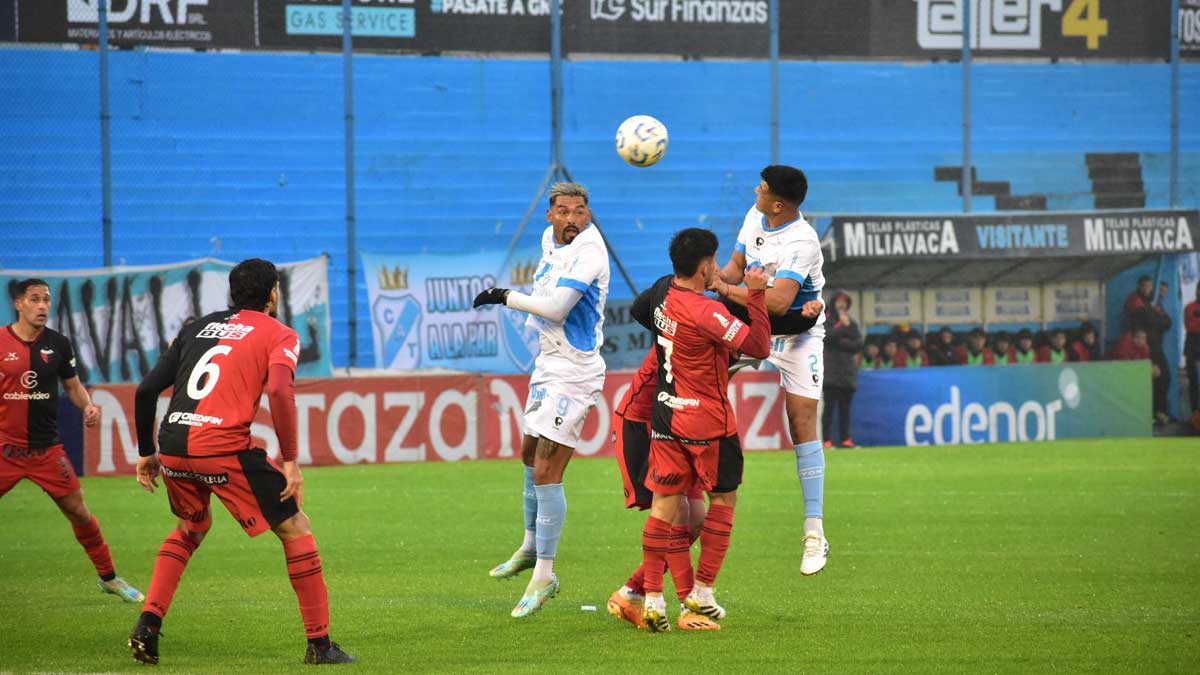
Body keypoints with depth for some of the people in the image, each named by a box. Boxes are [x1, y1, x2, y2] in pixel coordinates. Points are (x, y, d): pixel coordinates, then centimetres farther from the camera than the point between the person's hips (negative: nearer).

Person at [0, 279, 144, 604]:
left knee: (79, 512, 4)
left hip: (47, 448, 2)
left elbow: (73, 385, 14)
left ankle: (108, 577, 19)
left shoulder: (58, 344, 3)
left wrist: (87, 406, -4)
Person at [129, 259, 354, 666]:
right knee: (296, 529, 9)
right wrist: (290, 461, -10)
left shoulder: (199, 327, 23)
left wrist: (146, 452, 27)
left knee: (191, 528, 32)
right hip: (224, 448, -5)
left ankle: (147, 625, 17)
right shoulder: (279, 335, 8)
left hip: (174, 446, 6)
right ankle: (319, 644, 5)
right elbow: (279, 391, -13)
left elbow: (146, 390, 18)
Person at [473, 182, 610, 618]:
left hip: (574, 372, -10)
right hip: (548, 364, 10)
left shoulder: (588, 251, -20)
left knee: (546, 473, -12)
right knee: (531, 454, 23)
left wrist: (506, 298, -19)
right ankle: (532, 547, 43)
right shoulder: (551, 239, 7)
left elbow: (557, 307, -27)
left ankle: (544, 575, -5)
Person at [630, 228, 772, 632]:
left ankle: (653, 598, 1)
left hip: (665, 417, 7)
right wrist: (755, 296, -19)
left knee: (665, 505, 6)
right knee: (723, 500, 11)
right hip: (707, 423, -7)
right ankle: (702, 591, 10)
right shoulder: (706, 313, -23)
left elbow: (637, 311, 25)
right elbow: (759, 347, -22)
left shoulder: (662, 294, 1)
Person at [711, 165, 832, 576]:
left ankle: (815, 533, -13)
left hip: (798, 332, -7)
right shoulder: (755, 217, -2)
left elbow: (778, 302, -35)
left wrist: (726, 289, -27)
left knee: (803, 426, -12)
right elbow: (736, 265, 11)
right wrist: (720, 277, -13)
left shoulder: (801, 242, -26)